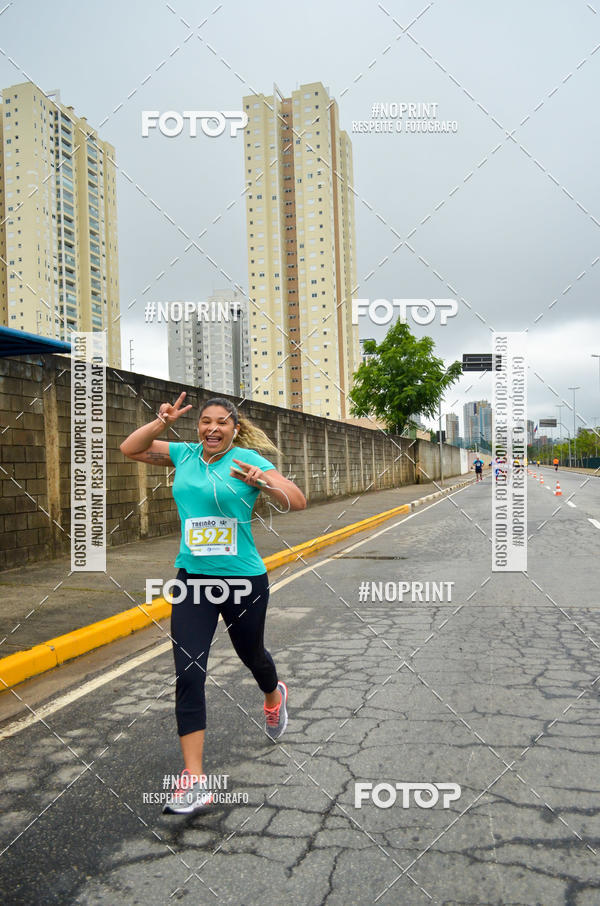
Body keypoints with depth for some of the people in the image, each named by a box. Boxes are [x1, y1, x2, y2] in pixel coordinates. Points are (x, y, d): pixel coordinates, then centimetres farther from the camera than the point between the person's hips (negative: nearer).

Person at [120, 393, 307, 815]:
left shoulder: (248, 460, -8)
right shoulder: (185, 454, 4)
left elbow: (298, 501, -15)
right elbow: (130, 449, 12)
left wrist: (263, 481, -33)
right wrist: (162, 423, -4)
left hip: (244, 579, -2)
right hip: (192, 578, 3)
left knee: (252, 655, 20)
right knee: (189, 673, -7)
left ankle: (274, 695, 57)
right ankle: (194, 781, -1)